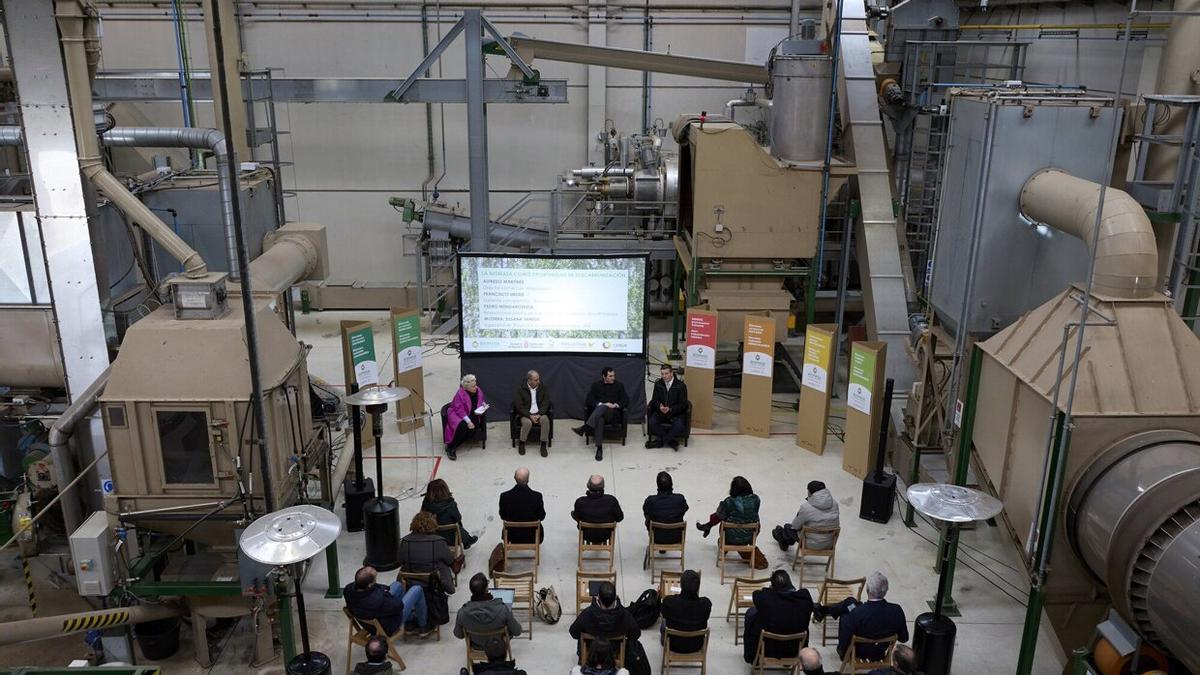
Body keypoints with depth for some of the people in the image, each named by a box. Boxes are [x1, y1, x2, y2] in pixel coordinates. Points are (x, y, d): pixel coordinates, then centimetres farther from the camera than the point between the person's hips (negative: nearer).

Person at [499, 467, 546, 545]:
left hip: (512, 535, 0)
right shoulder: (537, 496, -28)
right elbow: (541, 516, -11)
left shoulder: (504, 496, -26)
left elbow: (503, 516, -8)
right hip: (532, 535, 0)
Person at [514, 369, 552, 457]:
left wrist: (539, 414, -18)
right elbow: (519, 406, -9)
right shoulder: (521, 390, -4)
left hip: (539, 414, 2)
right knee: (527, 422, -35)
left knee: (545, 420, -31)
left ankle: (543, 445, -21)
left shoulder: (542, 388, 3)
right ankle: (521, 444, -10)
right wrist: (530, 416, -21)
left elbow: (546, 403, -1)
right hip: (526, 414, -2)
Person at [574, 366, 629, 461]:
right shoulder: (596, 385, 17)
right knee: (599, 419, -39)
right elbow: (590, 400, 4)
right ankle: (599, 448, -47)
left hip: (613, 413, 0)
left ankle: (585, 428, -52)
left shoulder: (619, 386, 17)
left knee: (602, 408, -37)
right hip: (598, 411, 0)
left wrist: (616, 405, -12)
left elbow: (625, 400, 8)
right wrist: (602, 404, -13)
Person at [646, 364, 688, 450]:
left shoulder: (681, 385, -9)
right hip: (660, 411, 3)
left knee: (678, 426, -33)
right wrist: (660, 406, -18)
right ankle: (671, 440, -16)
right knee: (651, 422, -26)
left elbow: (683, 404, -8)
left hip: (676, 413, -3)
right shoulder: (658, 384, 2)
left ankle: (660, 441, -16)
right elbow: (655, 400, 7)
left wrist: (670, 409, -23)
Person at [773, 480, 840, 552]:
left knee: (788, 527, 22)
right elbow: (836, 525, 6)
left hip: (812, 544, -6)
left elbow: (795, 526, -10)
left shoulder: (806, 508, -26)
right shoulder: (834, 504, -9)